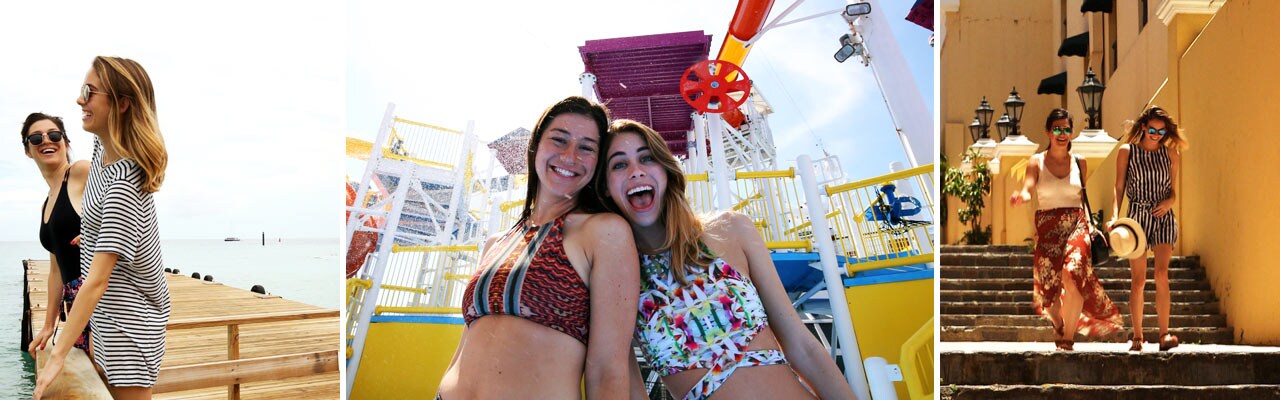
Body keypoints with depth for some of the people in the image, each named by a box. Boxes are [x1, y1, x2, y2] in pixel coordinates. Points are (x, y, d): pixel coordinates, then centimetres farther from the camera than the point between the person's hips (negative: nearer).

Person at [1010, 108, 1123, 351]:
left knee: (1072, 276, -23)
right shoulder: (1037, 161, 2)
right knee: (1050, 283, 3)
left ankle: (1068, 338, -14)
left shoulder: (1079, 162, 8)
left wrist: (1089, 222, 3)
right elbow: (1027, 190, -13)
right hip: (1047, 227, 0)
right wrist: (1020, 198, -36)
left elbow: (1083, 196, 16)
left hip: (1076, 223, 0)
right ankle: (1058, 327, 31)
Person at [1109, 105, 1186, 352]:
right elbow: (1119, 187, 2)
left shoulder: (1169, 153, 8)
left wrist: (1169, 202, -11)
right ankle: (1137, 336, 7)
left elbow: (1174, 191, 12)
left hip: (1164, 217, 1)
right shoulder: (1127, 151, 3)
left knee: (1161, 274, -14)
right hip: (1137, 216, -1)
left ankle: (1164, 333, -12)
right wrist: (1114, 216, -11)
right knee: (1138, 279, -2)